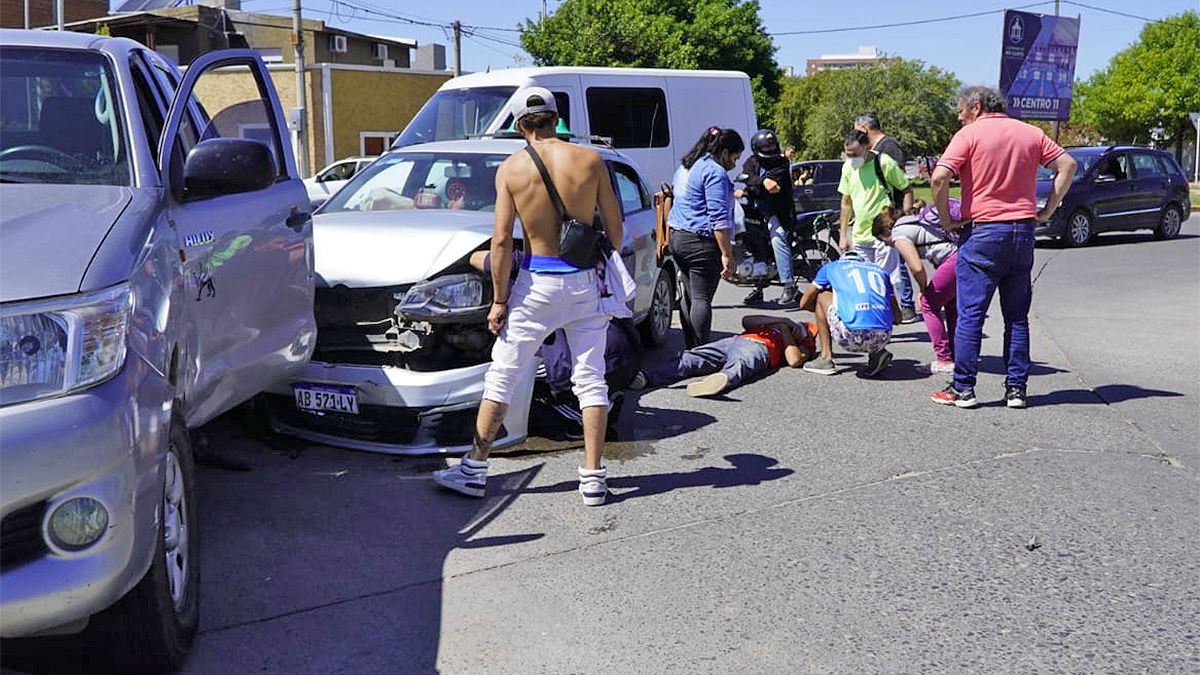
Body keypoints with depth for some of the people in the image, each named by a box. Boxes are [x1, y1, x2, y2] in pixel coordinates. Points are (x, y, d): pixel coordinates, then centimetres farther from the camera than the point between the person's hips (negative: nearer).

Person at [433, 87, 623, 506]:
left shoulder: (511, 169, -5)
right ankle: (593, 478, 8)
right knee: (591, 380, 8)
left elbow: (502, 240, -8)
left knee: (500, 377, 9)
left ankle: (474, 470, 14)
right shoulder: (590, 161, -2)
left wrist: (499, 299, -1)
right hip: (586, 282, 2)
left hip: (538, 283, -1)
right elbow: (614, 228, 1)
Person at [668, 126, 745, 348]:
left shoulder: (685, 168, 17)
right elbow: (719, 218, -19)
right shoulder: (715, 172, -13)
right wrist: (727, 254, -18)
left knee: (688, 295, 14)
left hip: (677, 237, 9)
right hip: (702, 243, -9)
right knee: (701, 299, -7)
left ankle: (689, 349, 18)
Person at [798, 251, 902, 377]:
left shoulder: (831, 267, 22)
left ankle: (826, 358, 15)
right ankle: (877, 352, 13)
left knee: (821, 296, 22)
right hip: (882, 339, 4)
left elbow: (804, 303, 30)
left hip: (852, 337, -4)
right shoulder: (880, 271, 28)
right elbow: (897, 318, 26)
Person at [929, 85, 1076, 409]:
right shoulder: (1031, 133, 11)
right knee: (1017, 316, 11)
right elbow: (1067, 165, 9)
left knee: (970, 315, 0)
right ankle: (1016, 388, 11)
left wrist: (947, 219, -6)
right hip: (1023, 232, 5)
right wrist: (1046, 211, 8)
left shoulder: (969, 134, -5)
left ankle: (963, 388, 1)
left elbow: (939, 178, -16)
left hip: (982, 232, -5)